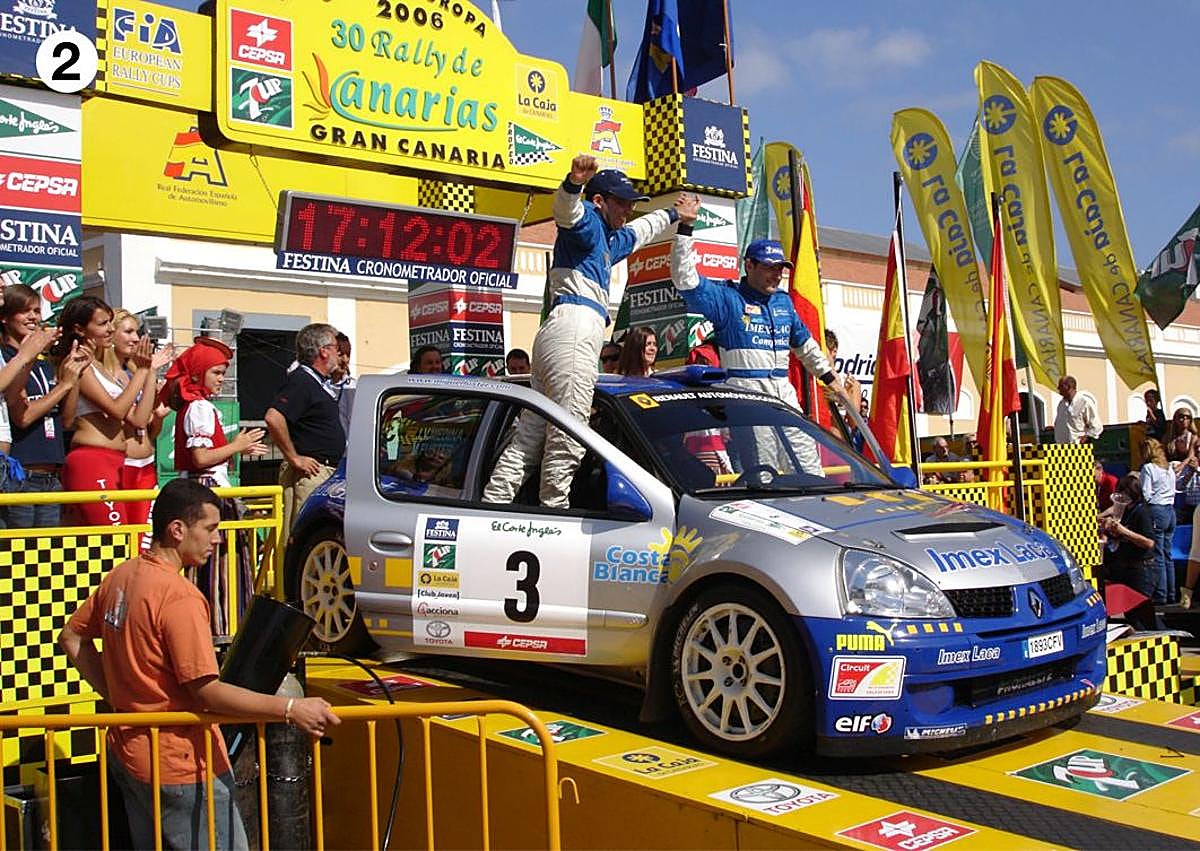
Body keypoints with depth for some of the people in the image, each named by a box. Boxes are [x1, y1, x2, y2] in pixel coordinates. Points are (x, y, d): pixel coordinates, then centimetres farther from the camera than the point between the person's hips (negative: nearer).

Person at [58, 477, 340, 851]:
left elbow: (71, 638, 14)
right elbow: (207, 692, -25)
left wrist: (117, 696, 12)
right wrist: (291, 709, -26)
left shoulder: (120, 575, 3)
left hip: (127, 750, 9)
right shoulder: (179, 596, -23)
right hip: (179, 765, -9)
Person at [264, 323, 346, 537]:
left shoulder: (322, 383, 18)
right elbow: (273, 418, -25)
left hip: (328, 472, 10)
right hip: (310, 472, -10)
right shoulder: (300, 381, -12)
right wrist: (294, 458, -19)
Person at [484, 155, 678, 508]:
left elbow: (638, 231, 55)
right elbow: (566, 209, -19)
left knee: (532, 433, 4)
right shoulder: (586, 220, 5)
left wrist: (670, 215, 71)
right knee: (566, 436, -13)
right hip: (574, 326, -10)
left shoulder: (609, 239, 34)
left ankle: (490, 507, 1)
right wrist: (575, 181, -41)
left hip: (560, 333, 10)